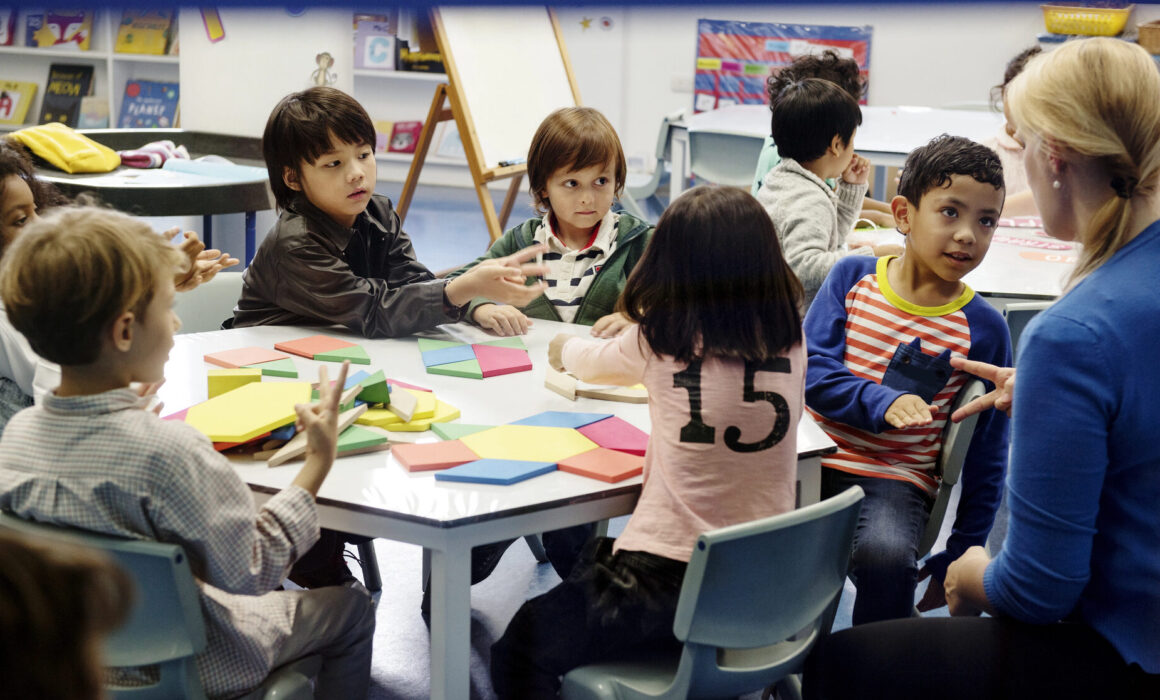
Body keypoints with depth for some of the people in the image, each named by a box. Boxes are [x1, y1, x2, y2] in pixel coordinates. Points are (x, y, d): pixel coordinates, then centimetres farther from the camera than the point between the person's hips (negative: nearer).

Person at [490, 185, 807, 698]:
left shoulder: (661, 338, -9)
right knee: (593, 559, 31)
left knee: (520, 653, 11)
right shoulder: (789, 339, 0)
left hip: (670, 579, -6)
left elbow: (596, 362, 12)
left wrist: (565, 348, 35)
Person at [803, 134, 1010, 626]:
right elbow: (813, 372, -2)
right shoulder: (852, 277, 5)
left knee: (886, 556, -34)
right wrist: (882, 403, -21)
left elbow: (986, 456, 6)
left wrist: (958, 558, 6)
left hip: (895, 480, -2)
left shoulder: (983, 328, 0)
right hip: (813, 457, 2)